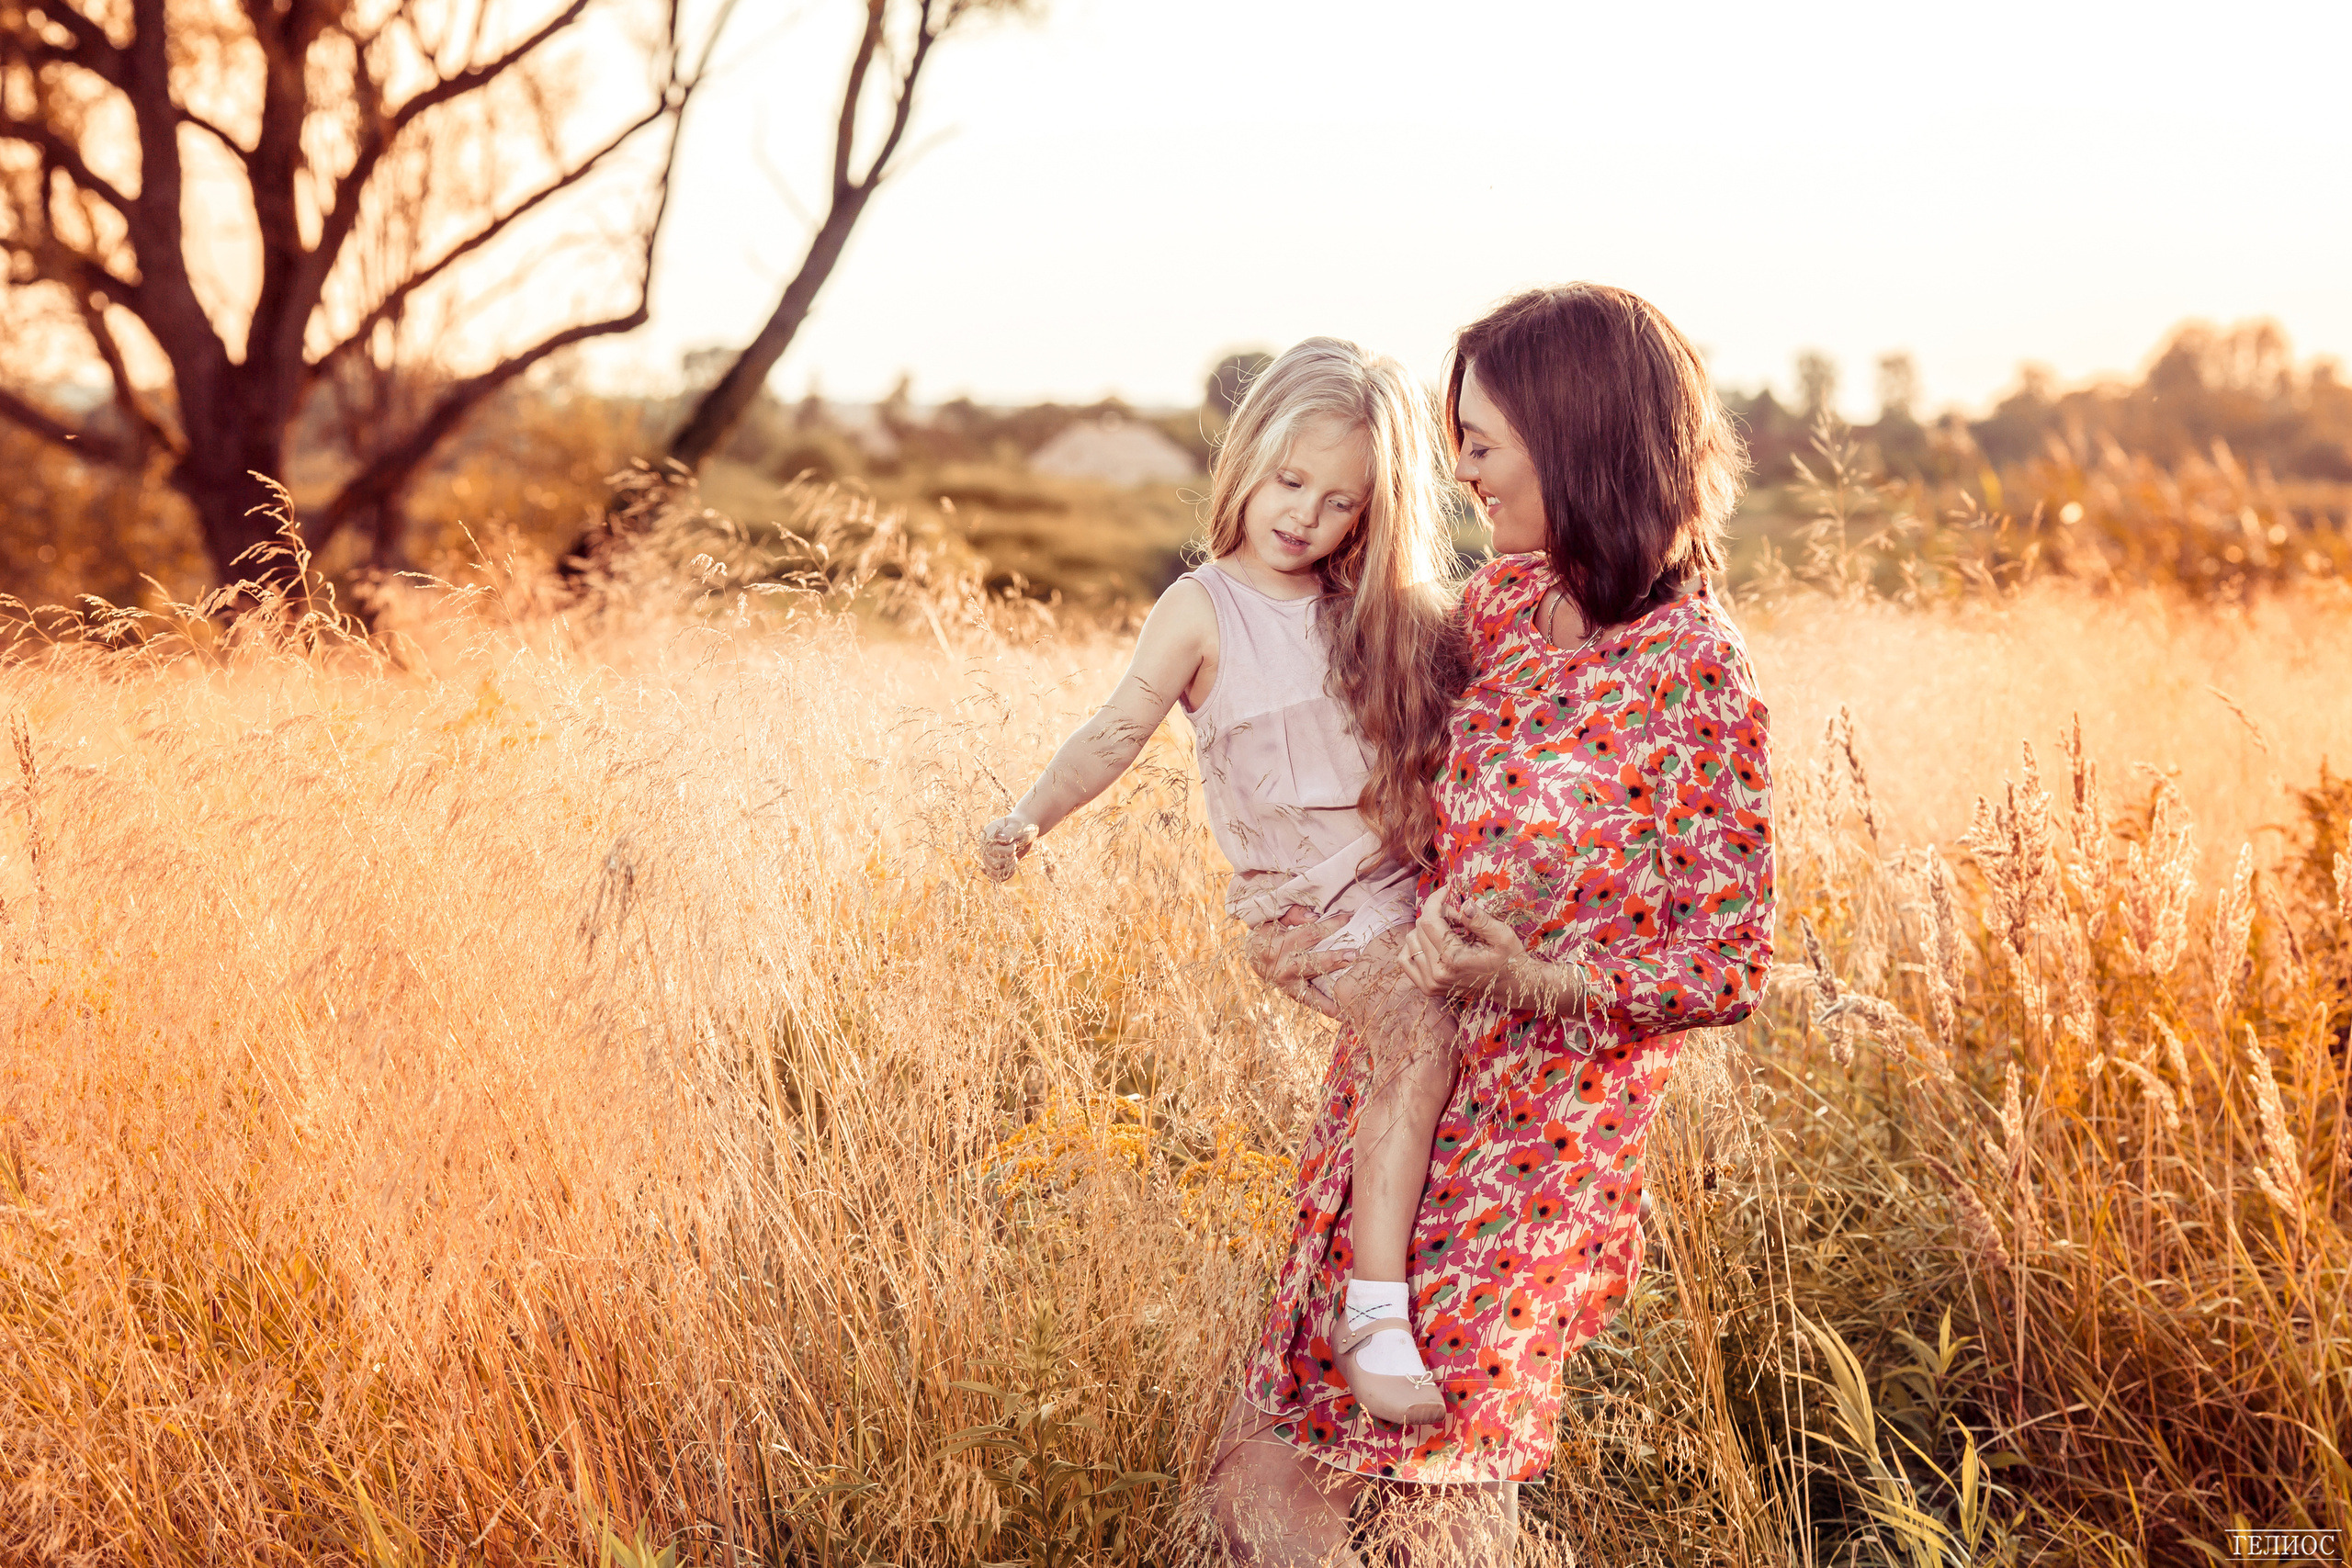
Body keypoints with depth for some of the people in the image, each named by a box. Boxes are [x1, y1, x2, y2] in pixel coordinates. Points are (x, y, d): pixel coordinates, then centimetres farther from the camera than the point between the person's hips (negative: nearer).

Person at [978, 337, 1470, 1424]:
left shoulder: (1372, 612, 13)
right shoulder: (1205, 609, -4)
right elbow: (1117, 731, -9)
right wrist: (1033, 816, -22)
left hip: (1399, 874, 7)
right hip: (1302, 901, -7)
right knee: (1419, 1031, -26)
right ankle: (1373, 1313, -25)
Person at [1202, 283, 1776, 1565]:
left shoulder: (1698, 677, -16)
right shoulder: (1502, 600, 4)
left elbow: (1731, 968, -12)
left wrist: (1534, 985, -25)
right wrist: (1306, 924, 2)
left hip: (1537, 1133, -7)